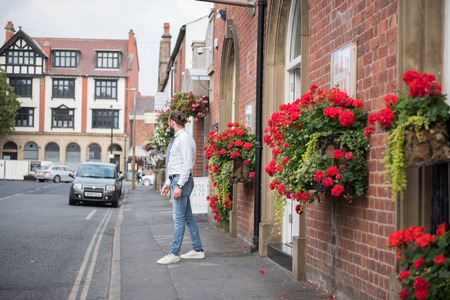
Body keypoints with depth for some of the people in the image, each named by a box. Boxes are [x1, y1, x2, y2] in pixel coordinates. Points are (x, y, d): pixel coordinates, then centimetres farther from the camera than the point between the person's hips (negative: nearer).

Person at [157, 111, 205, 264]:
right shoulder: (177, 138, 19)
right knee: (188, 216, 11)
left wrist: (179, 185, -22)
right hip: (176, 179, 10)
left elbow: (187, 164, -19)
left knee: (179, 218, -7)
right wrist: (168, 183, 22)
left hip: (182, 180, -10)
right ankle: (197, 250, 16)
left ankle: (174, 253, -5)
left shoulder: (184, 138, -12)